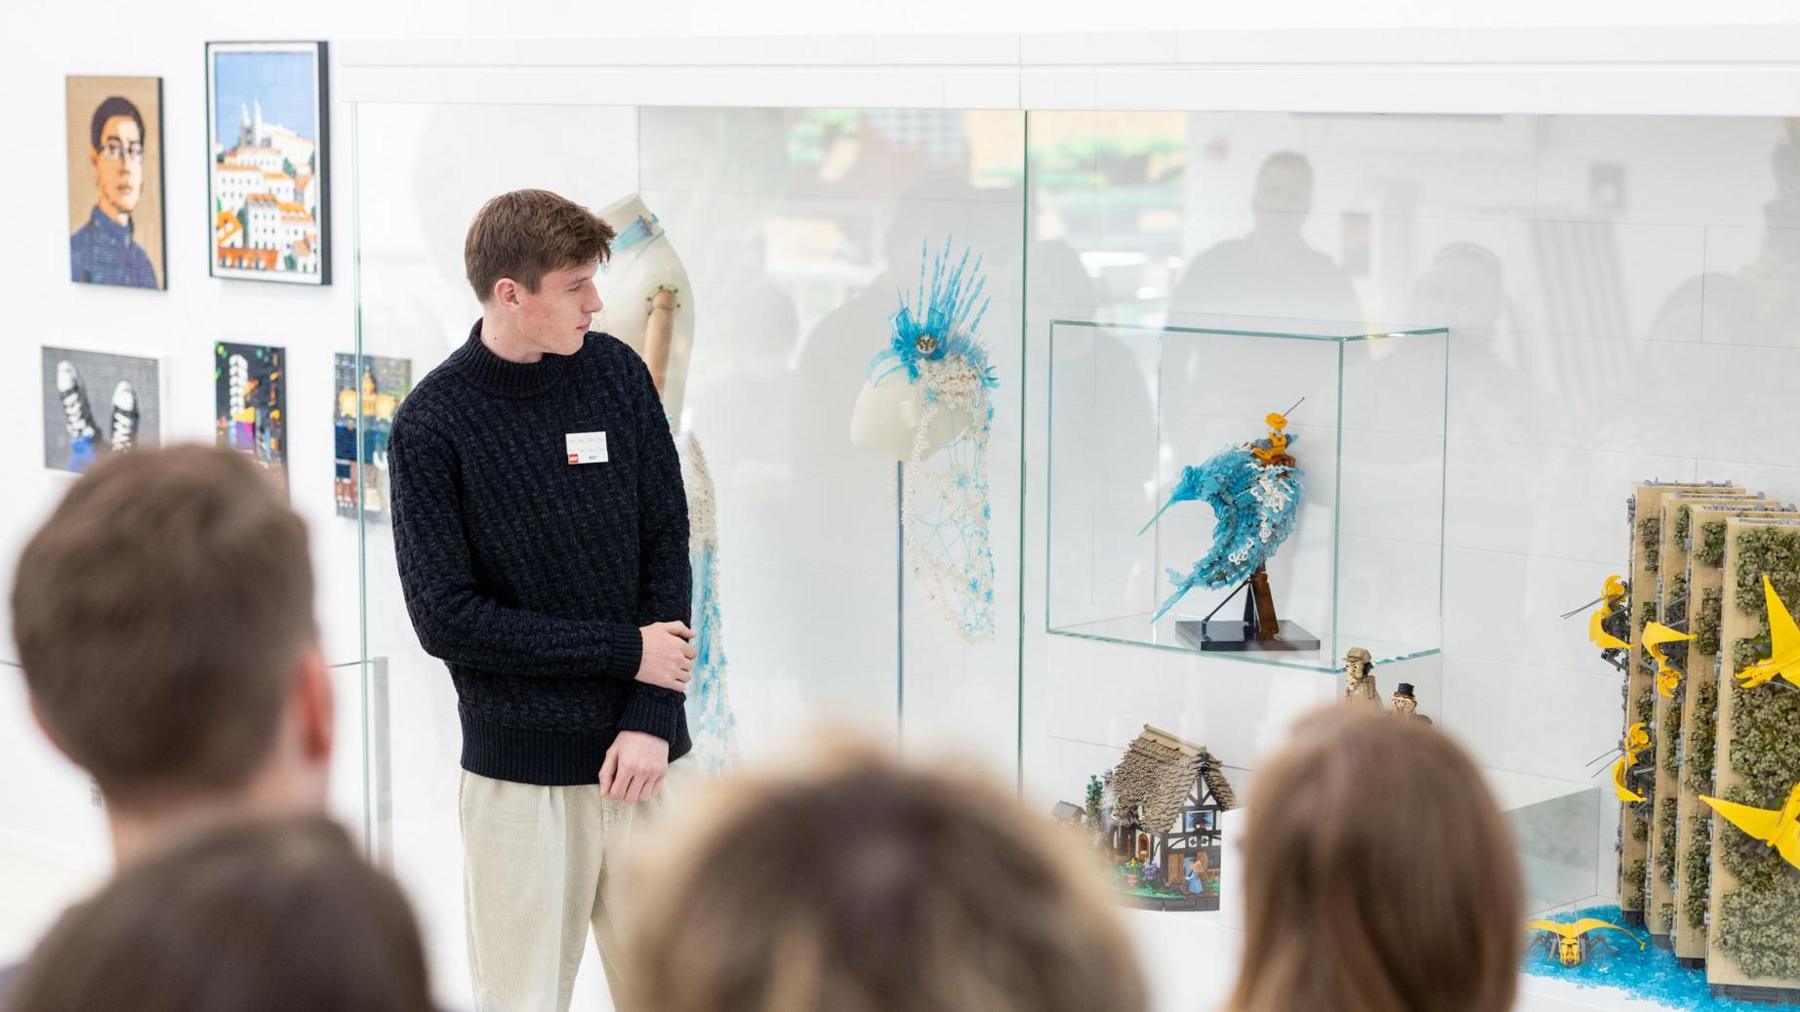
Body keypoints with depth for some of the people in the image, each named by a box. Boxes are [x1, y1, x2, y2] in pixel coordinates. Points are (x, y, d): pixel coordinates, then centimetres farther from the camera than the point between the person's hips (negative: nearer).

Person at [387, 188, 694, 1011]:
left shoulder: (617, 374, 3)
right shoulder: (431, 425, -7)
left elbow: (668, 550, 4)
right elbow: (446, 619, -10)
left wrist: (651, 719, -6)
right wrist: (626, 650, -10)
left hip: (640, 750, 3)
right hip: (520, 765, -3)